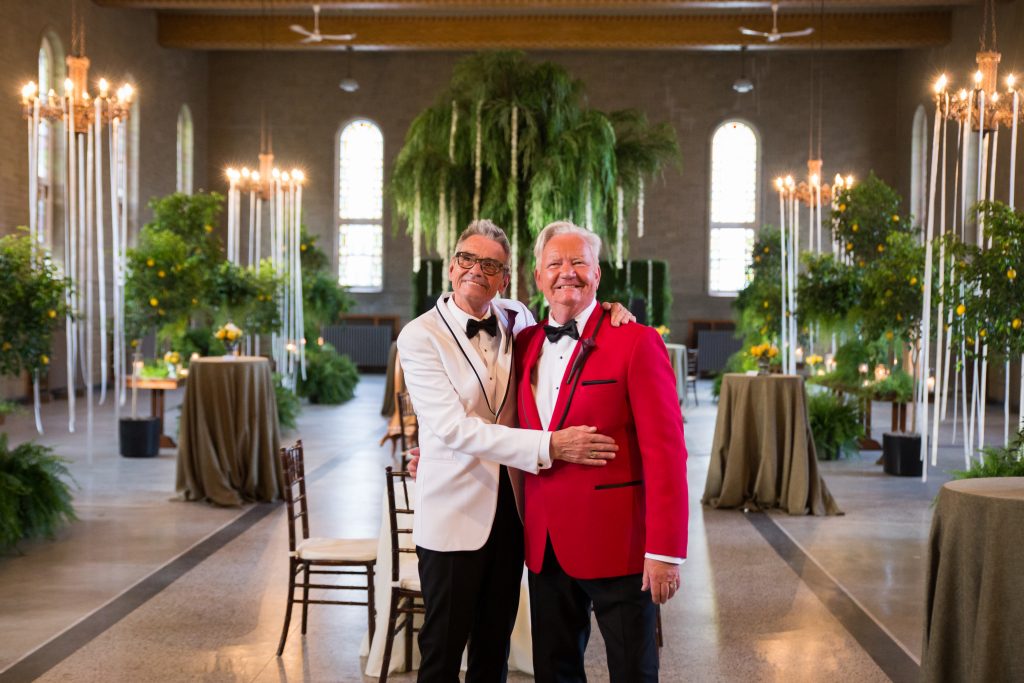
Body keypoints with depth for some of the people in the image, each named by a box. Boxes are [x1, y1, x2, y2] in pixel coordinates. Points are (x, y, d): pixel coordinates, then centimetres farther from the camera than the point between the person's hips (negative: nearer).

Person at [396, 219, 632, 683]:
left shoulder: (515, 319, 4)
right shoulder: (420, 337, -11)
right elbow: (453, 428, -21)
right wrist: (548, 446, -28)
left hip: (511, 510, 5)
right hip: (455, 517, -5)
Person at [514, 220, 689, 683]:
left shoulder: (636, 342, -10)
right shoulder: (527, 344, 9)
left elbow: (665, 453, -14)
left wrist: (665, 551, -18)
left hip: (617, 544, -5)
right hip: (546, 545, 6)